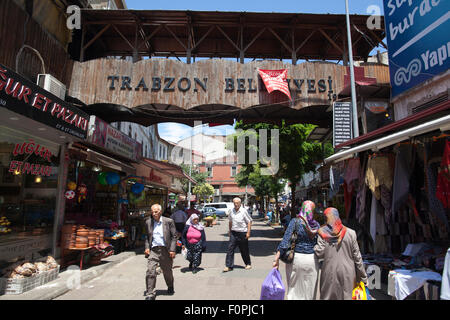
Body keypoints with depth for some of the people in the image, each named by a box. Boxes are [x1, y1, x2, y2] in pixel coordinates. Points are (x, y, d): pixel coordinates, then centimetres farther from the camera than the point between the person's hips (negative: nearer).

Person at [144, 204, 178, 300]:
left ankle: (170, 288, 38)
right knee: (150, 271, -10)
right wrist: (147, 247, 2)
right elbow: (147, 237, 17)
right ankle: (150, 293, 1)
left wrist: (172, 250, -10)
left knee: (167, 271, 13)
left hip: (165, 250, -1)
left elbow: (174, 236, -2)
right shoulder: (148, 222, 7)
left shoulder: (169, 221, -3)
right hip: (153, 250, 2)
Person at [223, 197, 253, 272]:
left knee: (244, 250, 10)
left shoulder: (244, 211, -9)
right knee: (230, 249, -4)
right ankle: (229, 266, 1)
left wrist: (248, 233, -11)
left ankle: (248, 264, 30)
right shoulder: (232, 211, 5)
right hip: (233, 233, 4)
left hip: (242, 233, -3)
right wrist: (230, 231, 19)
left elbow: (249, 222, -6)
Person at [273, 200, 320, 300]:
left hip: (296, 258, -2)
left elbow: (285, 240, -16)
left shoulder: (295, 221, -9)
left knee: (294, 287, 13)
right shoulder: (317, 224, 0)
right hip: (312, 259, 2)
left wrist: (277, 258, -17)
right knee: (310, 288, 16)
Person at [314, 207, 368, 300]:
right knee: (346, 296, 11)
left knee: (328, 296, 11)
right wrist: (363, 277, 10)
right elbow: (357, 256, 1)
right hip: (347, 272, 1)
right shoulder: (350, 233, -3)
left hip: (329, 272, -1)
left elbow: (319, 254, -10)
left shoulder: (323, 233, -6)